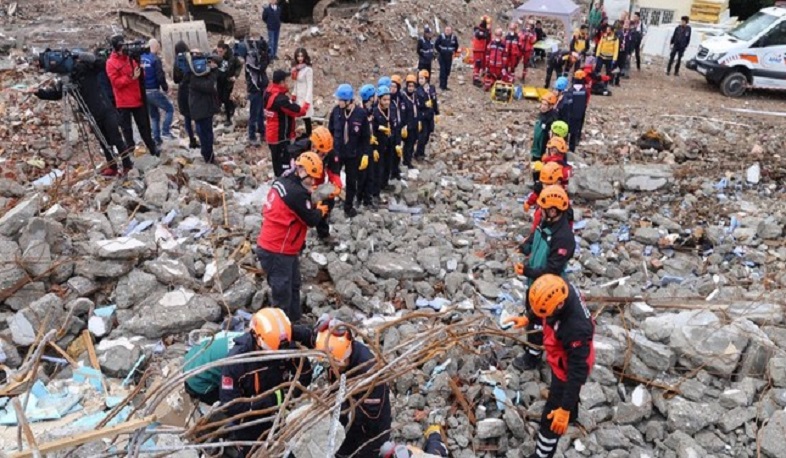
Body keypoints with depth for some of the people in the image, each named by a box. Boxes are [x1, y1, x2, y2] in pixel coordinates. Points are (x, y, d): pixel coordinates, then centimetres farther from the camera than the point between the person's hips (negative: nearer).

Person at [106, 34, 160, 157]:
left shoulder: (130, 58, 11)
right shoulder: (111, 63, -7)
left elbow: (140, 76, 16)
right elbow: (116, 82, -14)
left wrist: (139, 72, -6)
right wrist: (131, 77, -20)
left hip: (137, 99, 5)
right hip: (123, 102, -5)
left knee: (144, 125, 13)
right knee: (127, 128, 4)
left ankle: (152, 148, 22)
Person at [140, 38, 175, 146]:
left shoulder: (141, 58, 7)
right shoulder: (156, 59, -13)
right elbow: (160, 77, -17)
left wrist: (143, 87, 15)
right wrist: (166, 88, -2)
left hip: (144, 92, 7)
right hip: (154, 91, -7)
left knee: (154, 115, 17)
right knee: (170, 109, 9)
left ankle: (157, 138, 18)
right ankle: (165, 132, -1)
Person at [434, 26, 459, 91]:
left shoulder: (454, 37, 0)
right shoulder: (441, 36, -9)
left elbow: (456, 46, 16)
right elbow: (436, 45, -2)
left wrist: (454, 51, 8)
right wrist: (439, 51, 0)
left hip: (449, 57, 3)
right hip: (442, 56, -3)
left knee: (447, 71, 6)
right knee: (442, 70, -8)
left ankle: (444, 85, 16)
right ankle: (442, 85, -2)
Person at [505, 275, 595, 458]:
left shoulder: (576, 328, -45)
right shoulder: (563, 291, -24)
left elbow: (577, 372, -37)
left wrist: (564, 409, -33)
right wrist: (528, 319, -1)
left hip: (567, 371, -8)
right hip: (563, 359, 9)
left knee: (551, 419, 9)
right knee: (558, 390, 38)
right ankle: (571, 414, 70)